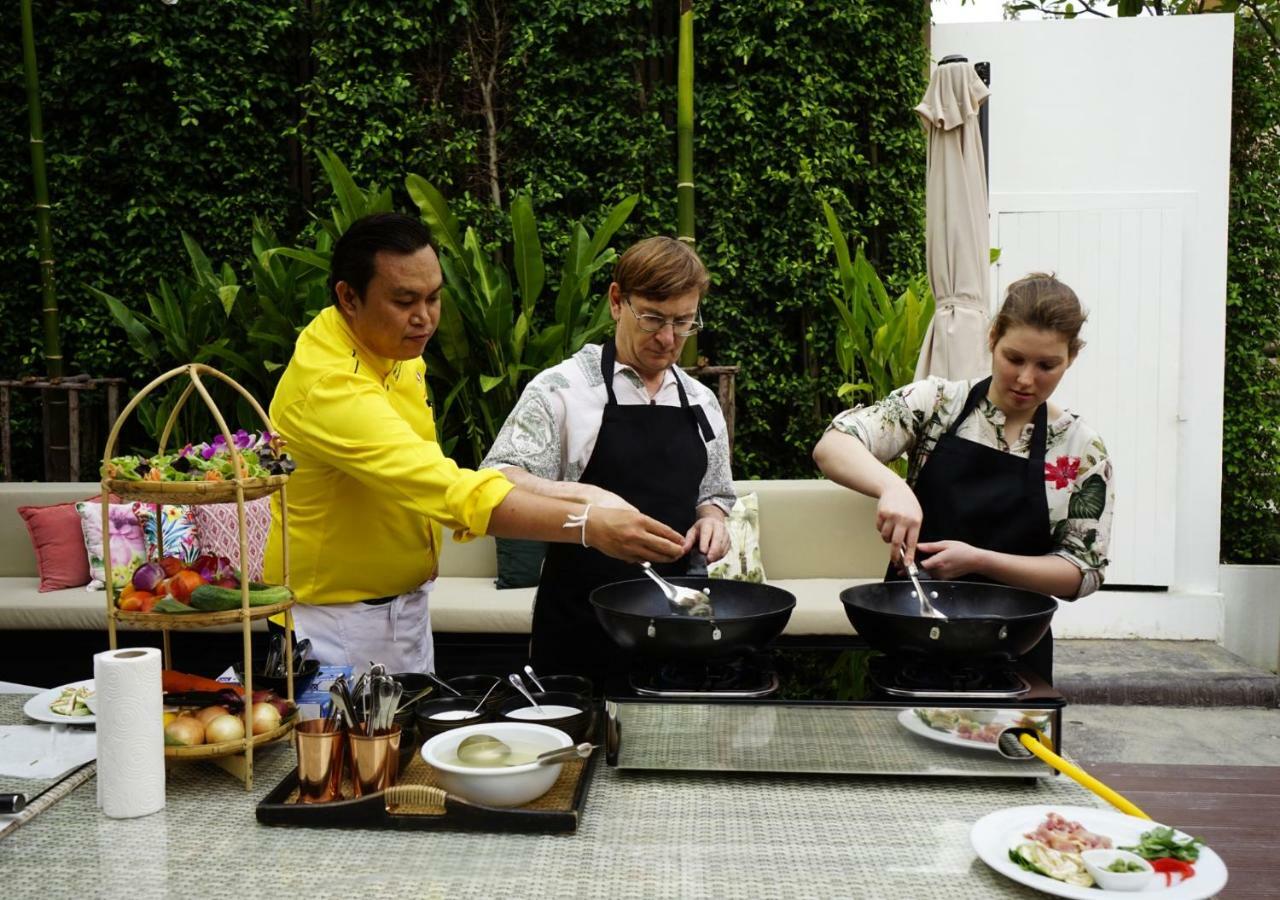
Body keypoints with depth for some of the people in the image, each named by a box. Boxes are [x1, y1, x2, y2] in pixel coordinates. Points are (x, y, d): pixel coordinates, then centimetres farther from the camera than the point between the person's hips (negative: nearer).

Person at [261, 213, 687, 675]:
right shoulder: (329, 386, -30)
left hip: (407, 609, 9)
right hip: (341, 626, -8)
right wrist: (588, 525, -44)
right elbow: (451, 490, -40)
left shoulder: (395, 349, 0)